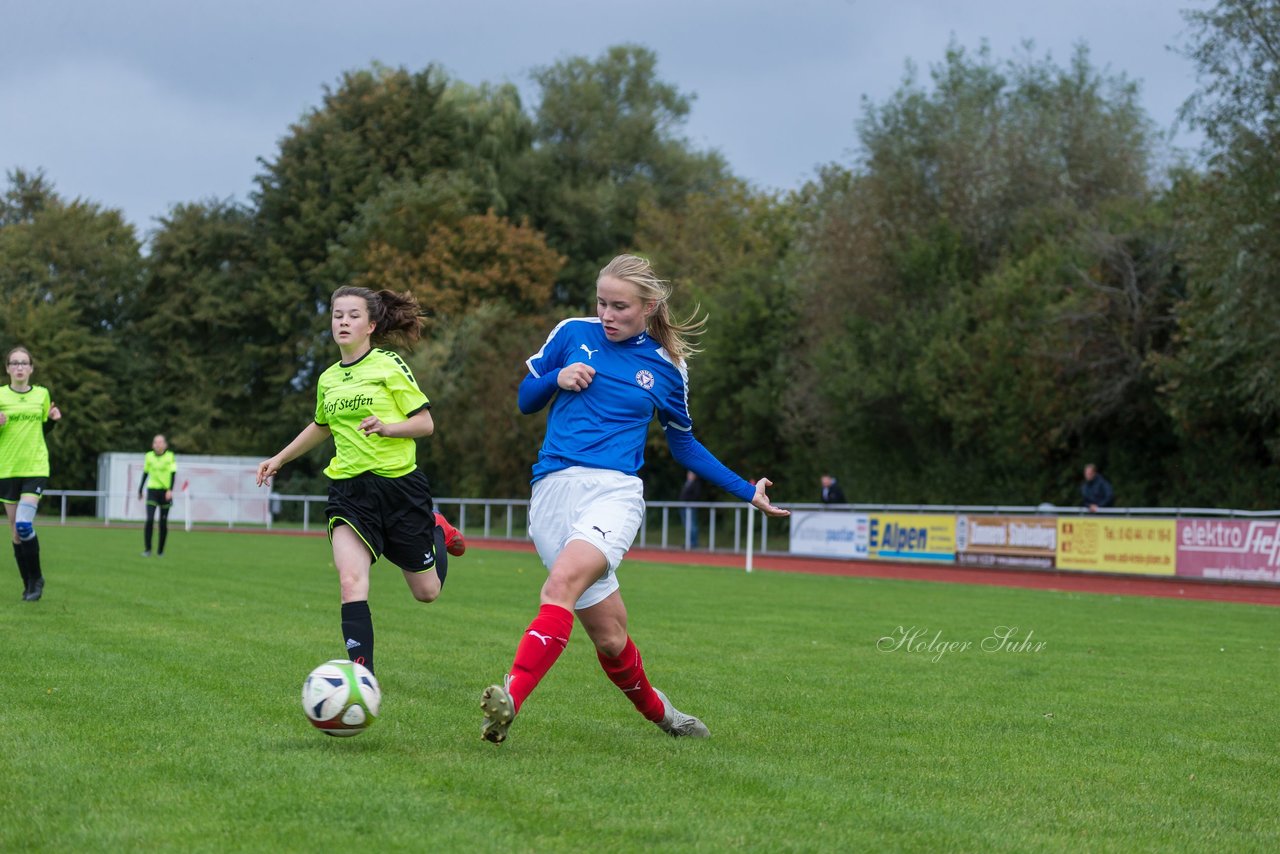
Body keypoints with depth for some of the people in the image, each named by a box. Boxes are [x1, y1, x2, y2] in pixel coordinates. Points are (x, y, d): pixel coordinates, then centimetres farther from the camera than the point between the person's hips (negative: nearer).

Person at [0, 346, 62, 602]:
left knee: (24, 524, -18)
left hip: (36, 468, -1)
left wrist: (53, 419, -1)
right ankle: (28, 584, 17)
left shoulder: (42, 394, 6)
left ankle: (36, 578, 0)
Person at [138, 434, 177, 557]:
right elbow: (145, 474, 14)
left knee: (163, 522, 3)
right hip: (152, 490, 1)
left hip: (165, 491, -1)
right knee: (149, 520, -12)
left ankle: (160, 550, 16)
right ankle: (147, 549, -6)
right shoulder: (149, 456, 5)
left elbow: (173, 474, -7)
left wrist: (170, 490, -19)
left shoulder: (170, 456, -2)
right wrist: (140, 490, 16)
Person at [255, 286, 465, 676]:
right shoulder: (328, 379, 11)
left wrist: (387, 427, -23)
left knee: (426, 592, 9)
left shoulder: (390, 366, -5)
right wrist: (280, 459, 31)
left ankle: (437, 531, 41)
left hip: (399, 484, -3)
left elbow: (425, 424, -6)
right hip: (349, 489, 3)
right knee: (351, 582, -20)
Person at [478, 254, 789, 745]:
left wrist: (746, 492, 20)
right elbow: (526, 400, 19)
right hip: (553, 490, 2)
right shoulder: (573, 334, 9)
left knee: (563, 581, -32)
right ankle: (657, 711, 26)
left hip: (615, 490, -1)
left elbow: (683, 445, 23)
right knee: (609, 635, 0)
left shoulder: (667, 367, 10)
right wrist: (557, 379, -3)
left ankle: (511, 698, -41)